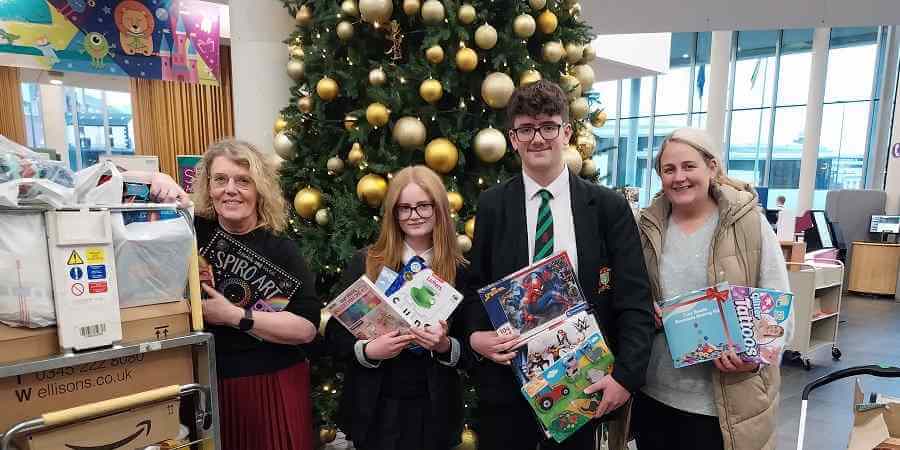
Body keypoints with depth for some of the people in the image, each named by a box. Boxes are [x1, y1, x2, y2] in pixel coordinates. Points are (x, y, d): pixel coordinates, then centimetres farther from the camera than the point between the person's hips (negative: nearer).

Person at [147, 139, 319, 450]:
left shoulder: (281, 250, -9)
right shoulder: (192, 230, -2)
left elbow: (307, 328, -16)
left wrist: (235, 316, -19)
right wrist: (158, 180, -13)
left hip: (273, 385, -2)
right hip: (206, 383, 2)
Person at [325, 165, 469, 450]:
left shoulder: (459, 271, -4)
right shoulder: (366, 263, -5)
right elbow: (335, 334, -2)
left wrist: (446, 346, -19)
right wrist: (367, 350, -19)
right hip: (375, 409, 0)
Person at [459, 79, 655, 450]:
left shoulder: (609, 207, -2)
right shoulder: (491, 206, 0)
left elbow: (634, 300, -4)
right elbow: (475, 287, 6)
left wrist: (626, 375, -12)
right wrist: (474, 334, -11)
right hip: (504, 383, 1)